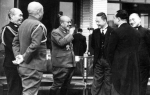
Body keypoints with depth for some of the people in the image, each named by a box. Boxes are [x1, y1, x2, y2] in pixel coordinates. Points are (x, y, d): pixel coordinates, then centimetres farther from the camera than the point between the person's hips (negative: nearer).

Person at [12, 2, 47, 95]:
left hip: (23, 66, 9)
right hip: (33, 68, -9)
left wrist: (18, 55, 5)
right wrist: (24, 58, -16)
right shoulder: (38, 26, -16)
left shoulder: (23, 24, 12)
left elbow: (15, 42, 15)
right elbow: (34, 45, -25)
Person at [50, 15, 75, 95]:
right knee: (56, 85, -5)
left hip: (70, 64, 8)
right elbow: (60, 42, -25)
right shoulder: (55, 32, -6)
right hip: (61, 64, -8)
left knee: (65, 86, 13)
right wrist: (70, 34, -16)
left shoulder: (68, 32, 18)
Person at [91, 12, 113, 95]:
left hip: (109, 61, -4)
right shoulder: (95, 32, 8)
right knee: (96, 82, 5)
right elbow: (93, 45, 13)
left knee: (108, 83, 6)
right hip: (98, 60, 4)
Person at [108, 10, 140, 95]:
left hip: (120, 67, -6)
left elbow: (110, 51, -7)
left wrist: (113, 64, 7)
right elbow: (136, 49, 10)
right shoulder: (136, 33, 6)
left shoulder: (116, 32, -11)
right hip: (134, 68, 6)